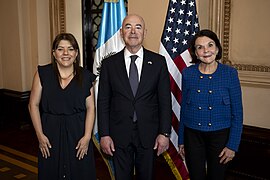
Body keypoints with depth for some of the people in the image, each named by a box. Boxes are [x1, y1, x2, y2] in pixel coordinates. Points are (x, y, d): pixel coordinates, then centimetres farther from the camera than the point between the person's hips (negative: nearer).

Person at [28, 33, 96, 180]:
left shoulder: (86, 76, -1)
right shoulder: (43, 73, -2)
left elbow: (90, 107, -3)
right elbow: (33, 105, 0)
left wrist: (87, 136, -11)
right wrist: (40, 135, -6)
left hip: (78, 133, 0)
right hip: (50, 134, 0)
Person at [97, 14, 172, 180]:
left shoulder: (158, 62, -1)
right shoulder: (109, 64, 0)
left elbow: (165, 100, -1)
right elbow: (103, 102, 0)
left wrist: (164, 133, -5)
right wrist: (104, 134, -4)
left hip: (149, 134, 0)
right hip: (119, 135, 0)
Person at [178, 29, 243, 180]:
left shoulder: (230, 73, -7)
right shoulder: (188, 73, -2)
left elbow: (237, 113, -4)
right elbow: (183, 109, 4)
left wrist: (233, 145, -7)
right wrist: (181, 140, 7)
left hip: (220, 135, -1)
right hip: (193, 135, 1)